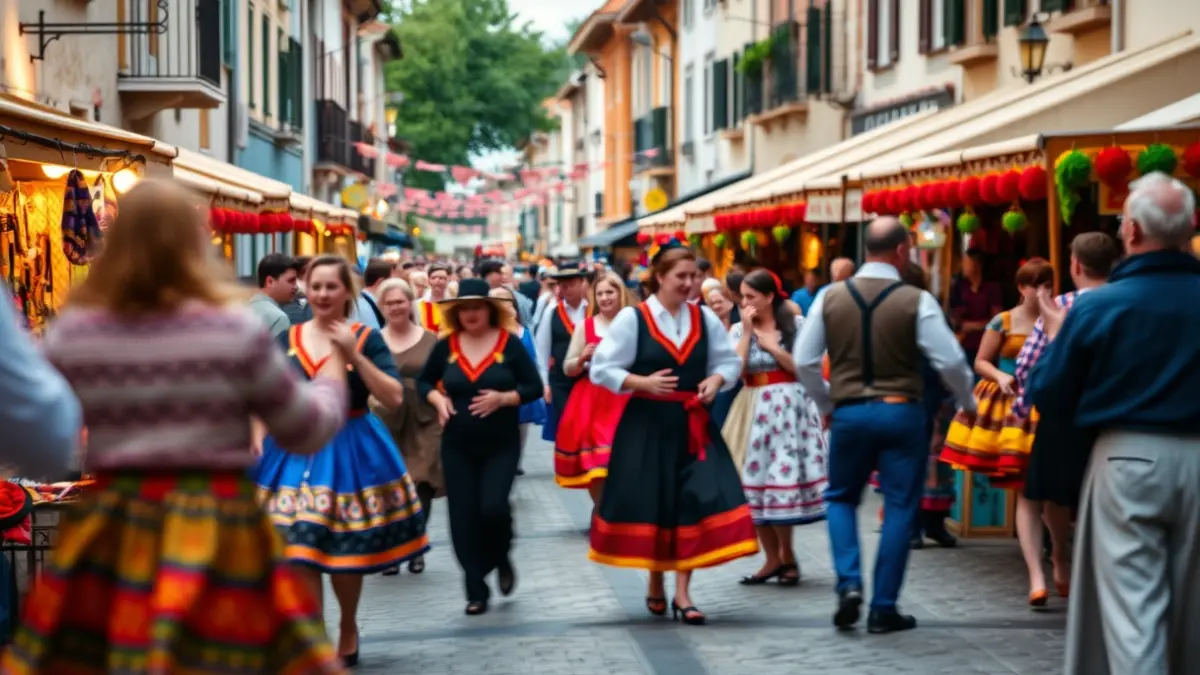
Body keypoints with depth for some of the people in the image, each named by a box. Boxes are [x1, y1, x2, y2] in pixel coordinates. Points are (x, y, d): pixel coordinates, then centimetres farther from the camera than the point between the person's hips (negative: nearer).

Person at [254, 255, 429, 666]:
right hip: (295, 450, 2)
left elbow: (394, 398, -12)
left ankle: (348, 627, 32)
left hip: (350, 451, -2)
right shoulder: (286, 340, 6)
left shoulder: (367, 338, -3)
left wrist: (354, 354, -20)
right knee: (300, 552, -5)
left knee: (347, 553, 6)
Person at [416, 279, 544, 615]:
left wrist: (503, 398, -19)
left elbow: (534, 387, -4)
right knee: (463, 517, 2)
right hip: (457, 445, 3)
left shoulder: (510, 344, -6)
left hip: (502, 445, -2)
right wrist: (438, 399, -7)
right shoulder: (446, 346, 1)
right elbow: (424, 381, 14)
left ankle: (501, 560, 15)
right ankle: (476, 590, 14)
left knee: (493, 507, -18)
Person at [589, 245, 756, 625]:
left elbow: (730, 361, 14)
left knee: (697, 501, -8)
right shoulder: (632, 318, -6)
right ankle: (655, 586, 25)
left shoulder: (704, 318, 6)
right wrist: (644, 383, -19)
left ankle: (682, 593, -1)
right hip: (646, 424, -3)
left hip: (692, 424, 3)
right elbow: (602, 369, -7)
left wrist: (715, 380, -7)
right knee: (650, 504, 5)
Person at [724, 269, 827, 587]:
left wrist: (772, 346, -11)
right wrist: (748, 332, -10)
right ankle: (774, 558, 13)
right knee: (755, 482, 2)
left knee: (783, 480, -5)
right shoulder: (738, 330, 5)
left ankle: (787, 557, 10)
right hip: (754, 410, 3)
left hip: (787, 408, -3)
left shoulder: (795, 325, -1)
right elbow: (734, 372, -9)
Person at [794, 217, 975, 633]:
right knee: (899, 507, 7)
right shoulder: (916, 301, -9)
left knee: (841, 498, 20)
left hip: (848, 413, 2)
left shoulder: (831, 298, -1)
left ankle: (849, 582, -1)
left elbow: (804, 361, 1)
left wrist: (826, 405, 16)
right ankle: (884, 608, 7)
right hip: (900, 412, -2)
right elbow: (950, 361, -11)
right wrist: (969, 403, 7)